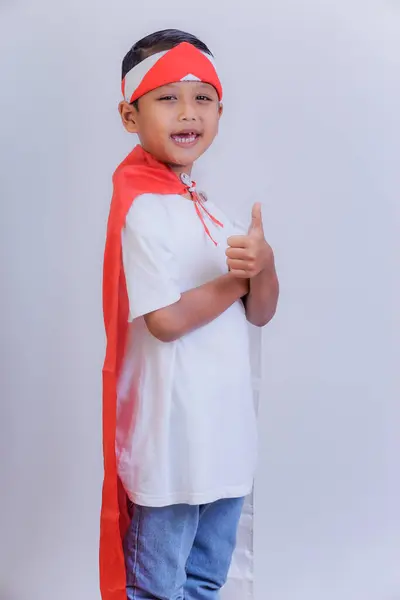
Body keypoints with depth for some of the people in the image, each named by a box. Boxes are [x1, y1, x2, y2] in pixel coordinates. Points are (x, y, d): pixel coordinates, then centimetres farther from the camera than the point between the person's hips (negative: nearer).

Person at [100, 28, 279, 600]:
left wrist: (263, 264, -14)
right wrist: (239, 275, -9)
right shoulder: (143, 207, -15)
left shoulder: (208, 206, 10)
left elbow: (261, 312, 8)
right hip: (169, 435, -8)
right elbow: (166, 319, -23)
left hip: (224, 427, 8)